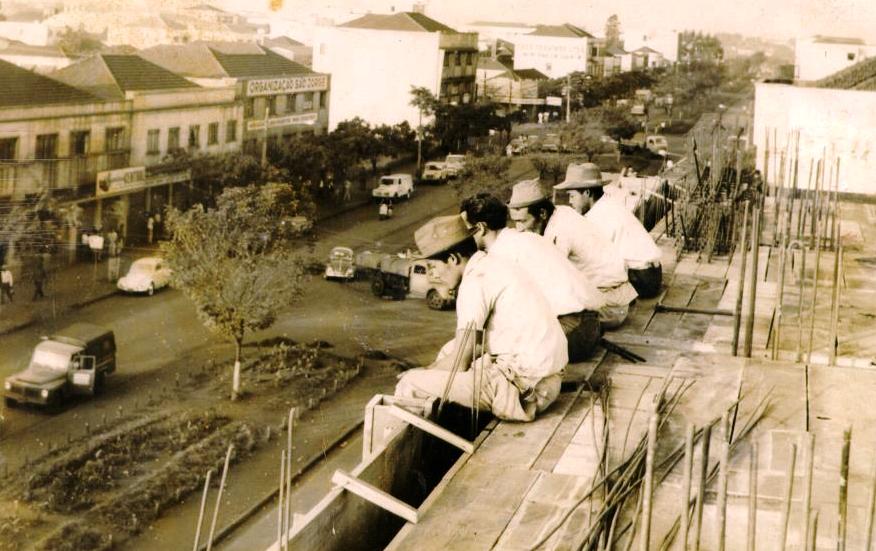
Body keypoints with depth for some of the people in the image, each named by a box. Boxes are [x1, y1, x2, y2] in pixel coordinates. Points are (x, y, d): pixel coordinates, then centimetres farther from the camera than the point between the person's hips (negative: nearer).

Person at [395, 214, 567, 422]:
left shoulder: (475, 282, -14)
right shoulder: (492, 265, 13)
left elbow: (460, 362, -11)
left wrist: (423, 371, 5)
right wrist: (432, 367, 16)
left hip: (521, 386, -10)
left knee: (409, 384, -7)